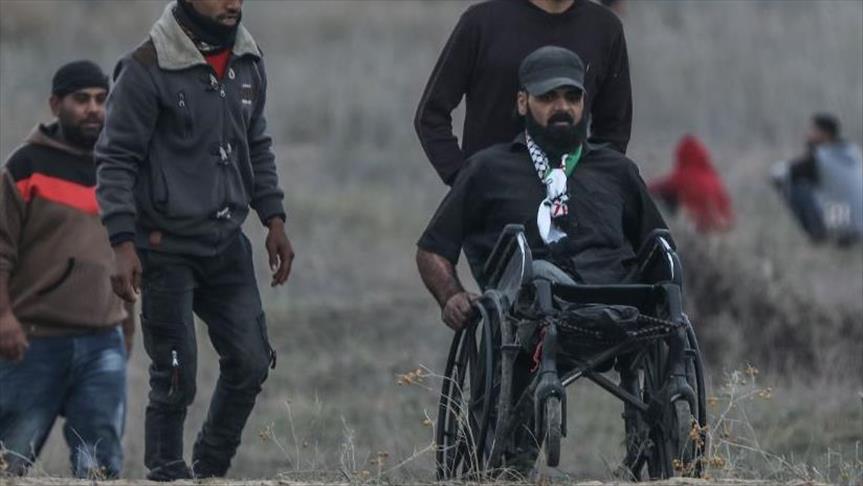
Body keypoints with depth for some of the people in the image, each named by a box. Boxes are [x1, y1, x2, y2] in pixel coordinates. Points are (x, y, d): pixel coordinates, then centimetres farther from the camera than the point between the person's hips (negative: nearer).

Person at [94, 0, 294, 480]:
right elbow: (116, 159, -12)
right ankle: (168, 475, 9)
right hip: (168, 248, -6)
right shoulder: (148, 69, -13)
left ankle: (210, 470, 20)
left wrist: (274, 219, 11)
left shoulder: (249, 64, 7)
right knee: (176, 377, -5)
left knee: (251, 363, 4)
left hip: (227, 243, 6)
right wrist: (124, 244, -19)